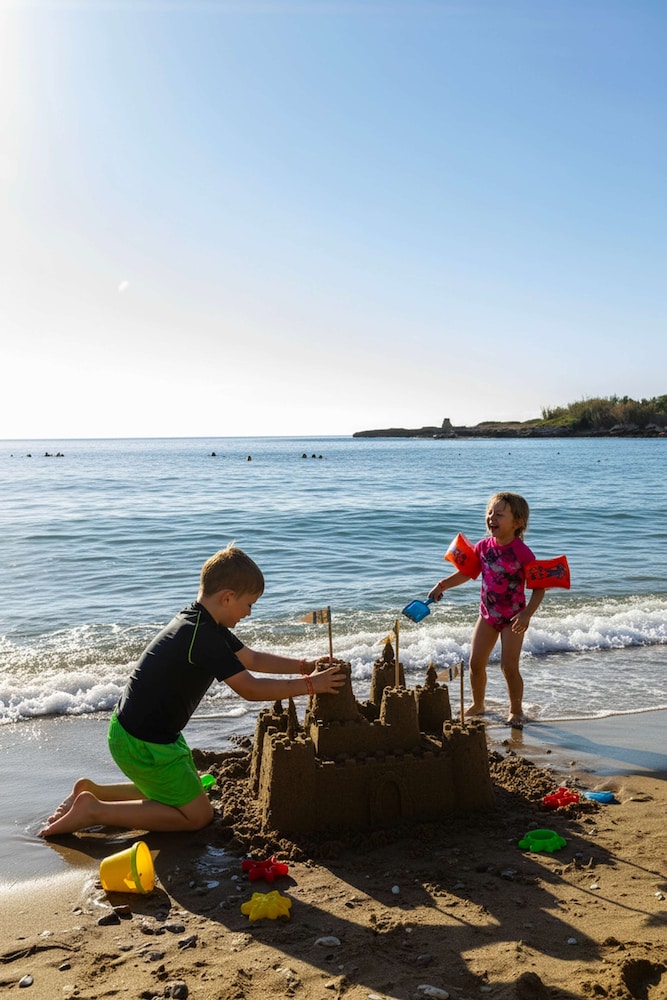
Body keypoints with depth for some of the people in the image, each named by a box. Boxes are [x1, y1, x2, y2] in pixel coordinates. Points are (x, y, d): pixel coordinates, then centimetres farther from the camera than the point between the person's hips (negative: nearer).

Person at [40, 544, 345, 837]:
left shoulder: (204, 623, 6)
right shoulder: (203, 636, -25)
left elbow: (251, 658, 16)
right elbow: (250, 689, -22)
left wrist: (304, 665, 9)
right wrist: (308, 685, -14)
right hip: (143, 744, -10)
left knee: (188, 792, 23)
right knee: (197, 815, 1)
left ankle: (92, 791, 21)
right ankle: (94, 811, -2)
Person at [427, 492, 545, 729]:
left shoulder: (521, 552, -20)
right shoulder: (483, 547, -4)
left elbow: (539, 587, -18)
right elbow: (467, 572, 12)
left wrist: (527, 614, -30)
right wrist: (442, 585, 1)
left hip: (512, 617, -5)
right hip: (487, 613, 5)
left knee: (509, 667, -7)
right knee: (476, 662, 8)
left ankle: (516, 710, 15)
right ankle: (477, 705, 30)